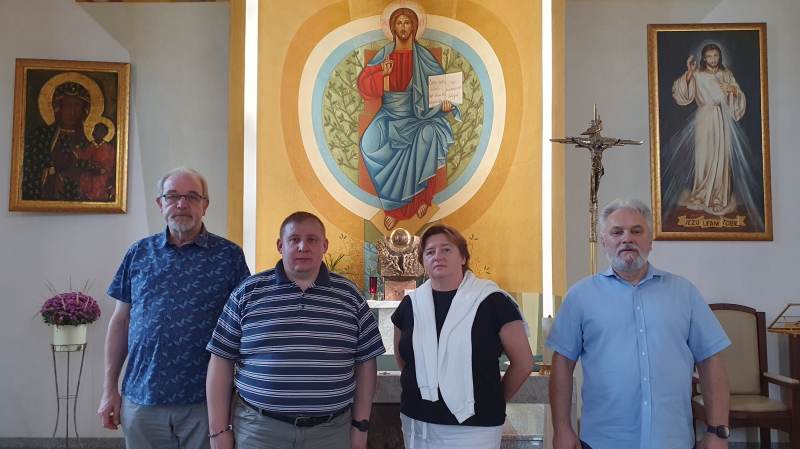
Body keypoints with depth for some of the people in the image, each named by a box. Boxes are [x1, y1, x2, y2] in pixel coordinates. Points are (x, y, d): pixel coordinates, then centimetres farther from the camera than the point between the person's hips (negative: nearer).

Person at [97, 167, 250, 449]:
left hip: (205, 403, -2)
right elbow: (120, 322, 10)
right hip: (140, 400, 3)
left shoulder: (229, 255, -1)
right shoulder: (139, 254, 7)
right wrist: (109, 389, 7)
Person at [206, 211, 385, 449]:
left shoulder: (349, 295, 3)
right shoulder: (248, 292, 0)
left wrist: (360, 427, 3)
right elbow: (221, 361, 1)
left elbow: (365, 363, 6)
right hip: (259, 429, -1)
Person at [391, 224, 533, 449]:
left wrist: (494, 401, 5)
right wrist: (419, 388, 11)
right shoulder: (411, 304, 3)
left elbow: (523, 362, -3)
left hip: (473, 429, -4)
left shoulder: (492, 301, -9)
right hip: (417, 423, 4)